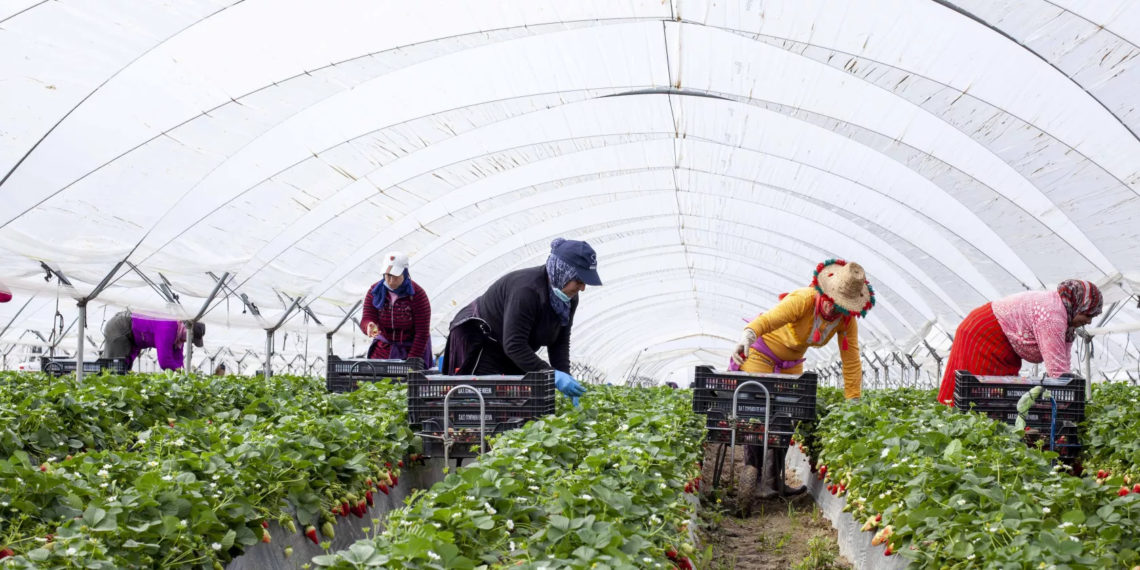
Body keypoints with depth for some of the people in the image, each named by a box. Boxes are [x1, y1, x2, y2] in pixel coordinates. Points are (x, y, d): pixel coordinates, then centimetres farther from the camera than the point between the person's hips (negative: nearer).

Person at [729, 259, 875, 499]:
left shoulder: (847, 319, -15)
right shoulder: (805, 300, -34)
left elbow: (851, 361, -9)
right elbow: (771, 317, -52)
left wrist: (854, 403, -8)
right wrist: (748, 334, -73)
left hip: (791, 361, 6)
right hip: (761, 352, -6)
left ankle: (773, 479, 9)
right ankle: (752, 472, -9)